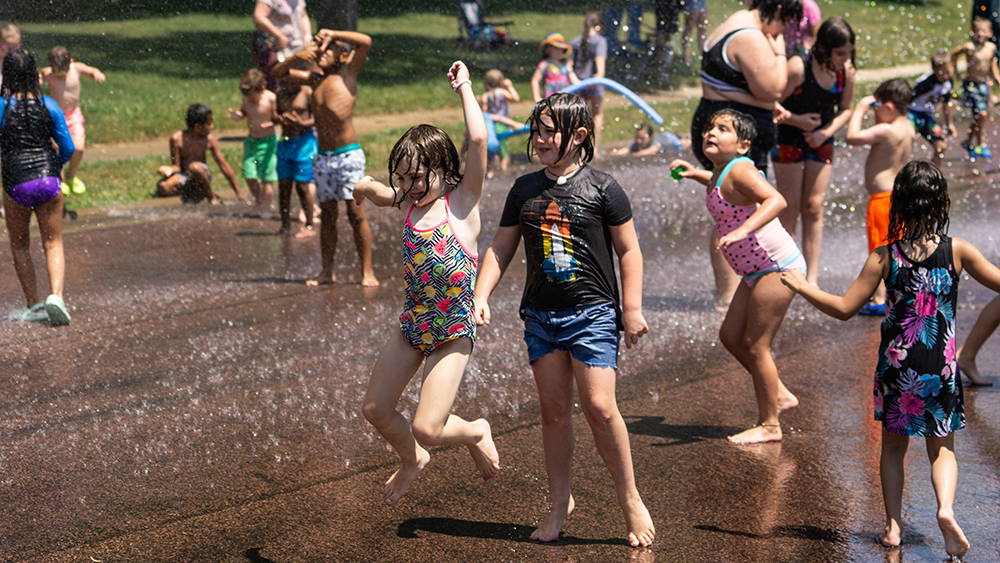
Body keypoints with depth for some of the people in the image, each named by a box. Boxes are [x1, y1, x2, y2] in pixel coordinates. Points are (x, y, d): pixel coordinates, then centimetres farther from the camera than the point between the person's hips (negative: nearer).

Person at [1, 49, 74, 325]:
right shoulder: (49, 105, 1)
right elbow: (68, 148, 5)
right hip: (49, 180, 2)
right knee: (53, 244, 9)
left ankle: (34, 306, 15)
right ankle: (56, 295, -14)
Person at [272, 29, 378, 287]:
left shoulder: (347, 73, -1)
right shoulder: (315, 79, 13)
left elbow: (365, 41, -13)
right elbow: (279, 73, 22)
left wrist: (331, 34, -6)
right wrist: (297, 57, 4)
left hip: (348, 155, -6)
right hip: (322, 157, 6)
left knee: (356, 212, -7)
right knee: (327, 214, 8)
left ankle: (367, 272, -4)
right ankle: (327, 271, 14)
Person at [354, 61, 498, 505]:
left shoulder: (462, 201, -12)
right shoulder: (410, 201, 5)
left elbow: (478, 141, -25)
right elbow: (365, 191, 24)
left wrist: (465, 88, -17)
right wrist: (368, 188, 2)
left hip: (454, 332, -6)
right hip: (412, 324, 7)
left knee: (427, 429, -11)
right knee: (375, 409, 10)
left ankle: (476, 432, 22)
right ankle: (412, 461, 39)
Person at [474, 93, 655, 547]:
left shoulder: (602, 189, -4)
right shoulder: (524, 190, 8)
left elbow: (629, 251, 0)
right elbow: (501, 248, 13)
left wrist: (632, 309, -3)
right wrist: (481, 296, 1)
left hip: (592, 312, -4)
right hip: (541, 315, 4)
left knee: (599, 408, -11)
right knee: (554, 411, 7)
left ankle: (630, 500, 5)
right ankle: (559, 502, 19)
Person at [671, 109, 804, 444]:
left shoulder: (739, 170, -19)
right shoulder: (722, 173, 9)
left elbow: (776, 200, -36)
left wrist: (742, 230, -47)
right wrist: (695, 174, 23)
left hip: (778, 268, -10)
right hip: (758, 271, 10)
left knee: (755, 346, -4)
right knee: (731, 336, 15)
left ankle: (769, 425, 8)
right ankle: (779, 395, 28)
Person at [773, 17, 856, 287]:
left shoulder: (846, 71, -8)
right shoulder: (797, 68, -24)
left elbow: (845, 110, 5)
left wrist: (826, 132, -10)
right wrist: (797, 120, -28)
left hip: (821, 143, 4)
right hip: (789, 141, -4)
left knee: (814, 208, 2)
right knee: (790, 209, -1)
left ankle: (812, 278, 5)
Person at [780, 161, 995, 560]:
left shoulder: (885, 257, -7)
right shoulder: (957, 251, -8)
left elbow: (844, 309, -7)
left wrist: (802, 287, 6)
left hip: (896, 365, 0)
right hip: (941, 368, 0)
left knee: (893, 446, 18)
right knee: (942, 448, 12)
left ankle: (893, 525, 16)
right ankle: (946, 508, -14)